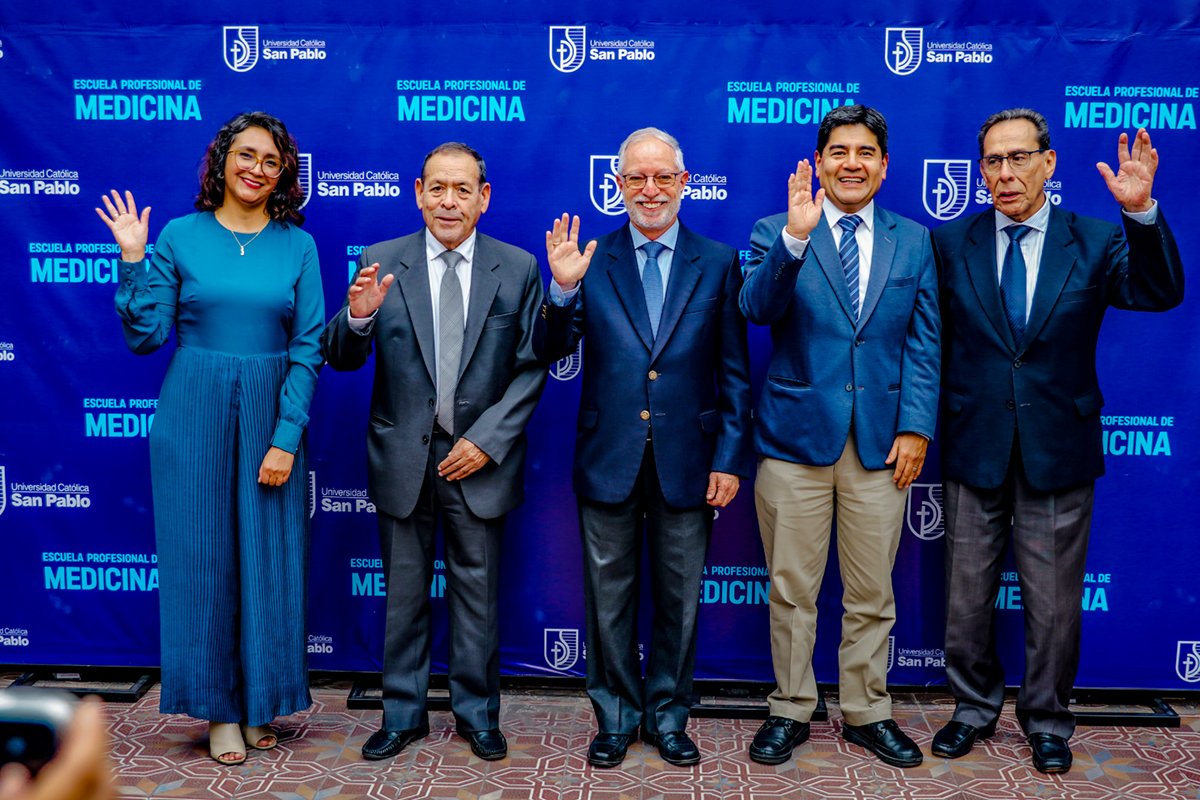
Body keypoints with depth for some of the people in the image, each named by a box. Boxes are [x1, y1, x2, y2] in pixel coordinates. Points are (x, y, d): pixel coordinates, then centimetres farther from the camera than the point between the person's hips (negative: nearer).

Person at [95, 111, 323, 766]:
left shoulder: (297, 246, 2)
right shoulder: (180, 236, 1)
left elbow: (307, 349, -2)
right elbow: (145, 336, -1)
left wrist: (286, 438, -9)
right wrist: (132, 260, -11)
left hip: (269, 416, 1)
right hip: (194, 415, 0)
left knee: (268, 556, 7)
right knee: (203, 554, 5)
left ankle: (261, 701, 25)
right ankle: (220, 706, 20)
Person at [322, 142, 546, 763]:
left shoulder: (518, 268, -1)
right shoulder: (382, 262, -1)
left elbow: (530, 369, -2)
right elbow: (342, 359, -4)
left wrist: (486, 440, -12)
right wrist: (357, 317, -26)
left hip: (479, 457, 0)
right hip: (403, 457, 1)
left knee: (477, 594, 11)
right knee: (403, 594, 12)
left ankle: (477, 714, 28)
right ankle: (403, 715, 28)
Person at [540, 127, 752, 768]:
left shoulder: (717, 263, 3)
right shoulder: (591, 260, 1)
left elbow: (733, 374, 3)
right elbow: (552, 352, -4)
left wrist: (730, 459, -2)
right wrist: (562, 290, -21)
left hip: (686, 460, 0)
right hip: (609, 457, 0)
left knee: (679, 599, 12)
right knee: (609, 597, 11)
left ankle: (667, 717, 30)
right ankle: (617, 717, 29)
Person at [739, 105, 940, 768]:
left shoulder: (914, 242, 9)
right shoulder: (777, 234, 1)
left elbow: (924, 344, 7)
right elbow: (756, 308, -17)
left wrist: (916, 427, -2)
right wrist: (795, 238, -30)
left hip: (882, 441, 2)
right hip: (796, 437, -2)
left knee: (872, 593, 11)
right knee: (792, 591, 8)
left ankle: (866, 713, 28)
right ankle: (791, 711, 24)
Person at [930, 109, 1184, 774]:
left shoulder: (1096, 241, -1)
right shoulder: (950, 243, 0)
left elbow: (1160, 294, -17)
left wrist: (1142, 212, -30)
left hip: (1059, 449, 0)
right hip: (974, 447, 1)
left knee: (1053, 602, 11)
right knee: (967, 596, 13)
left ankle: (1047, 720, 32)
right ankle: (974, 708, 34)